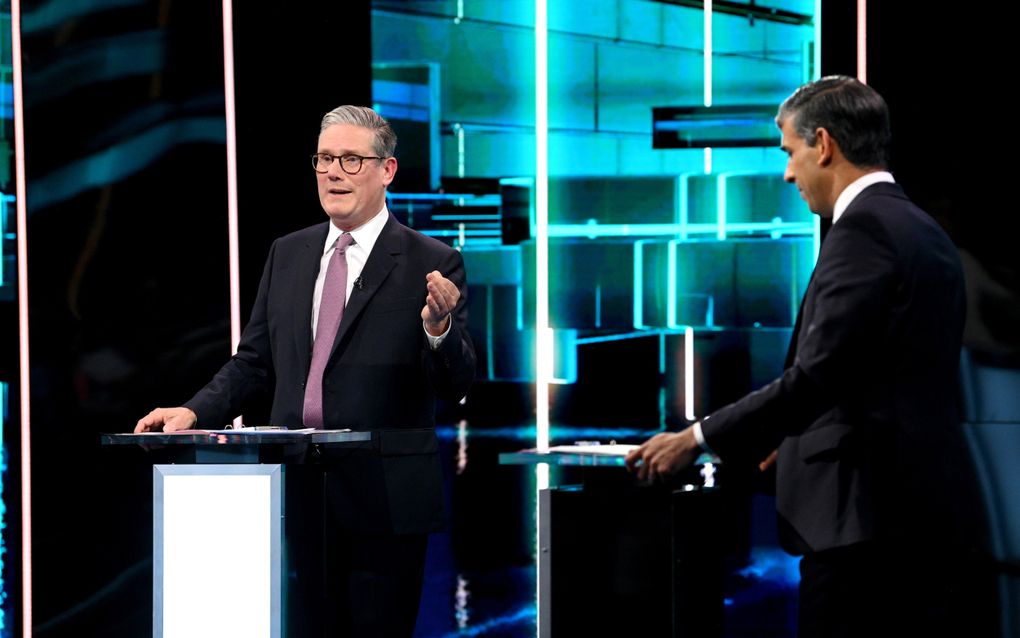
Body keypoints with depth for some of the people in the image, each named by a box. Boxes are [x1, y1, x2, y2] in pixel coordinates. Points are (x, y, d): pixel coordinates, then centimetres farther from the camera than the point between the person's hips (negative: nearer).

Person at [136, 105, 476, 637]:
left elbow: (457, 386, -6)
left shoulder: (432, 264, -3)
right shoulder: (287, 254, 13)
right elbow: (254, 362, 16)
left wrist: (439, 328, -25)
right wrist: (195, 413, 0)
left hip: (383, 506, -4)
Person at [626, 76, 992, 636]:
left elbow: (818, 374, -18)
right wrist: (804, 437, 33)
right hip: (932, 513, 9)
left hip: (869, 513, -9)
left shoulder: (864, 229, -12)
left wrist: (697, 440, -12)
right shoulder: (925, 232, 17)